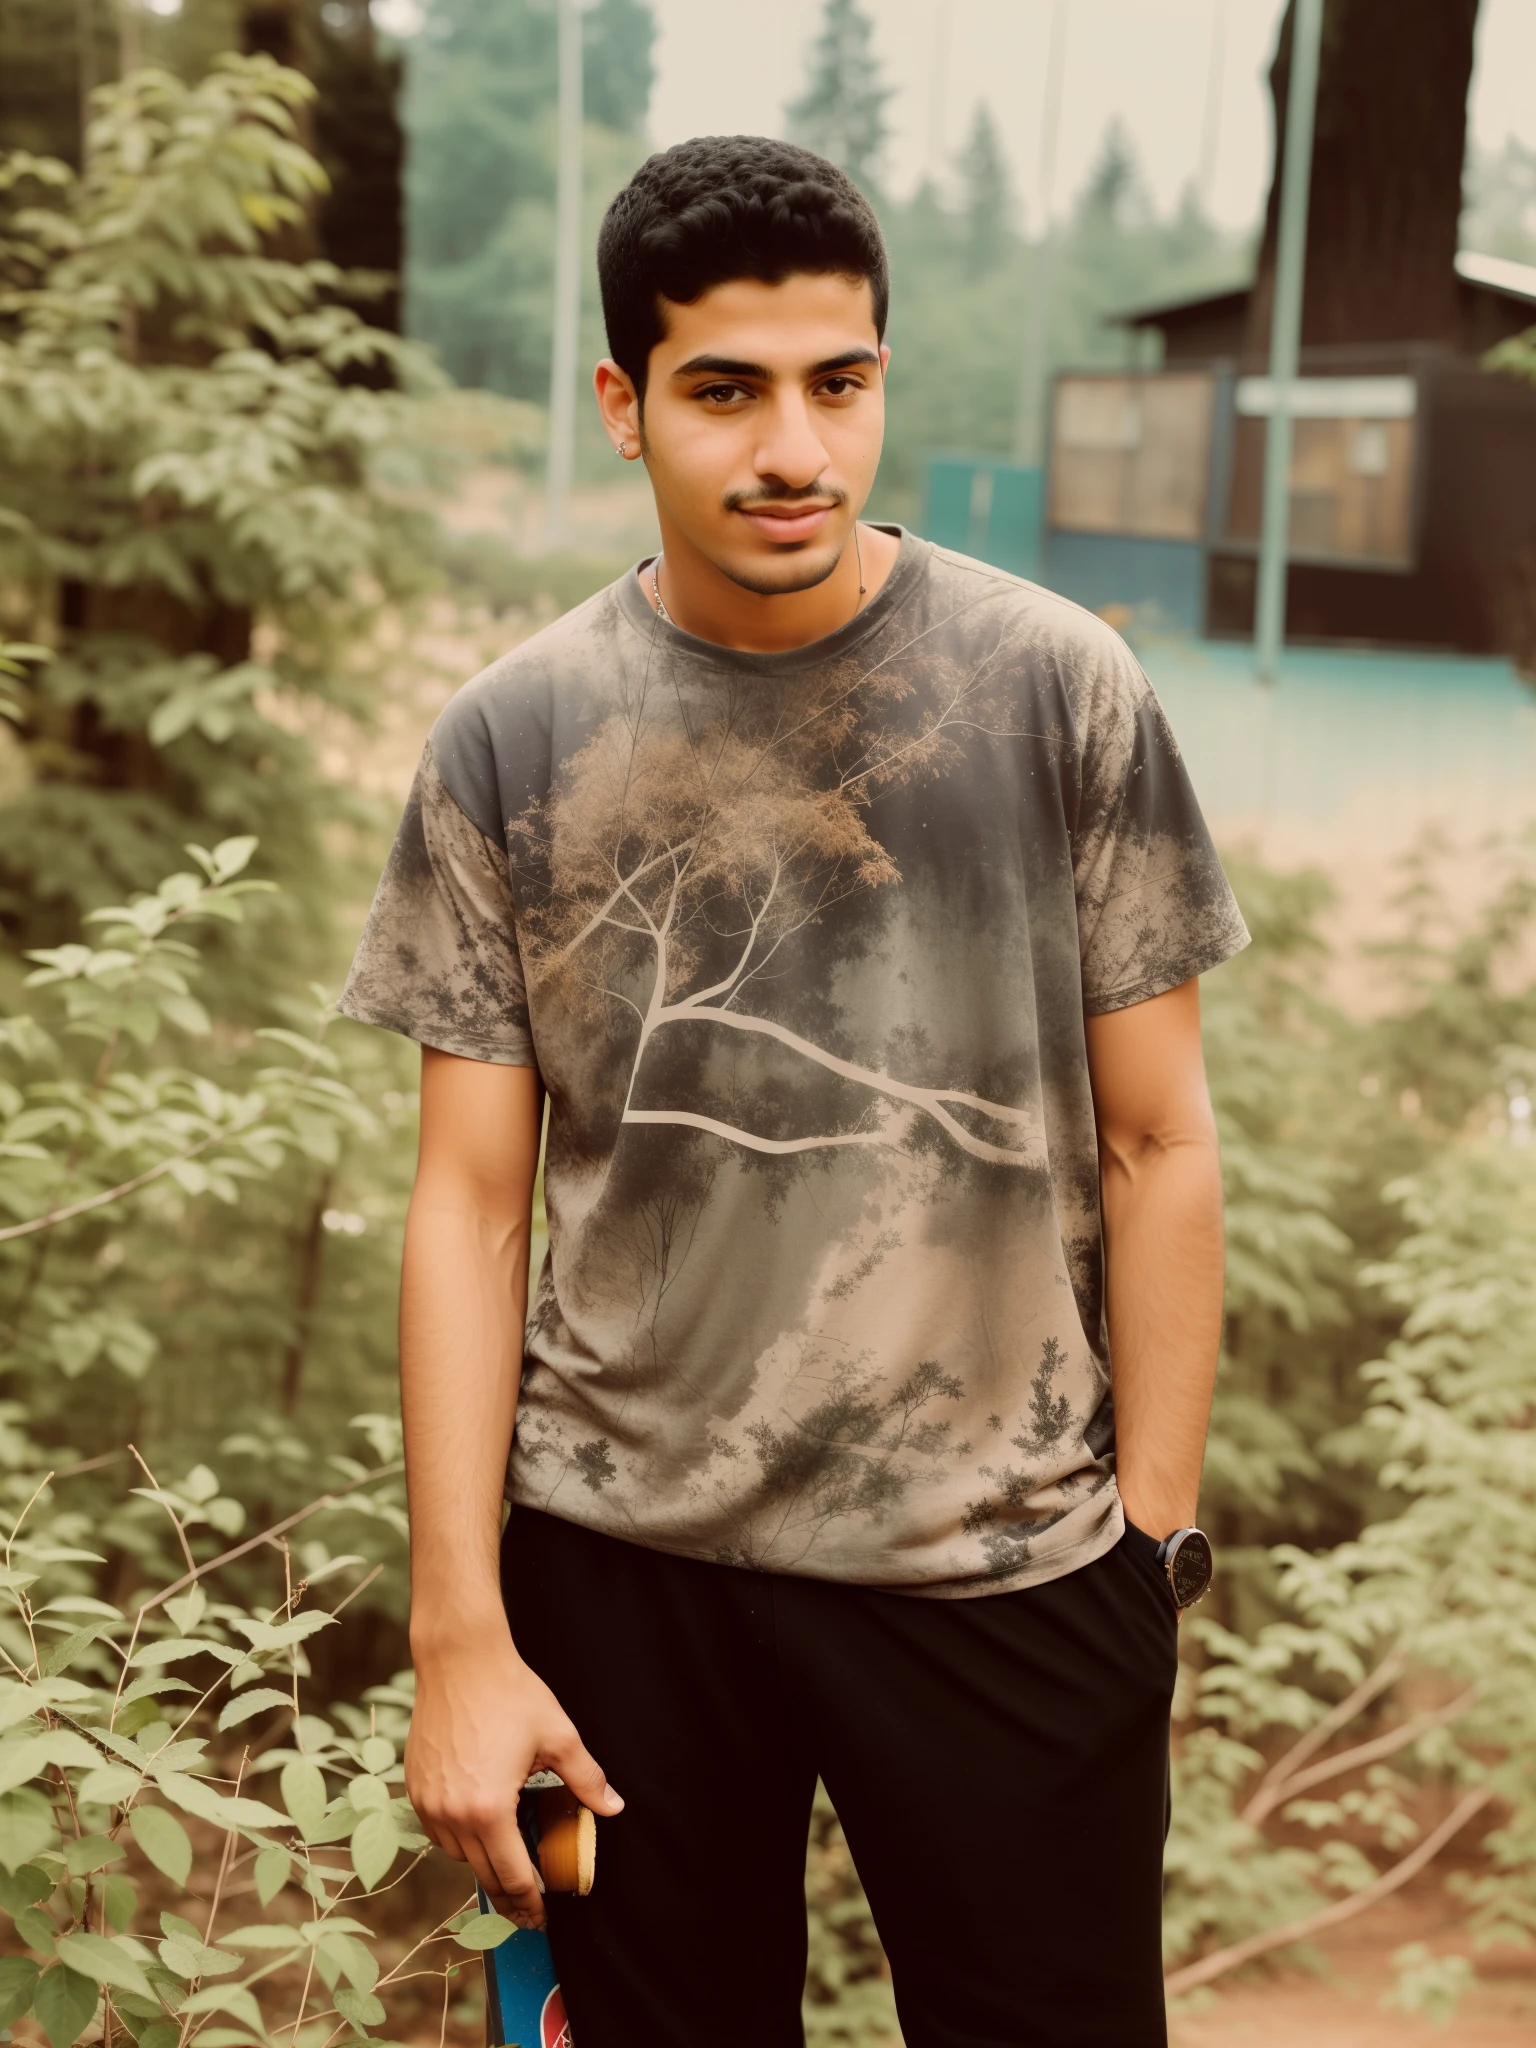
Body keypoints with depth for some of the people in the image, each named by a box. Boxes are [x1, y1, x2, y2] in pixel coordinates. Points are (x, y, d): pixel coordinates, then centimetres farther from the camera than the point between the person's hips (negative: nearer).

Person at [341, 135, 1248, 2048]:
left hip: (1004, 1559, -1)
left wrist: (1155, 1536, -3)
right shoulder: (511, 743, -2)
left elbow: (1158, 1147, -1)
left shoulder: (1059, 690, -4)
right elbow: (470, 1203, -1)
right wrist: (457, 1637, -4)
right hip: (620, 1549, 1)